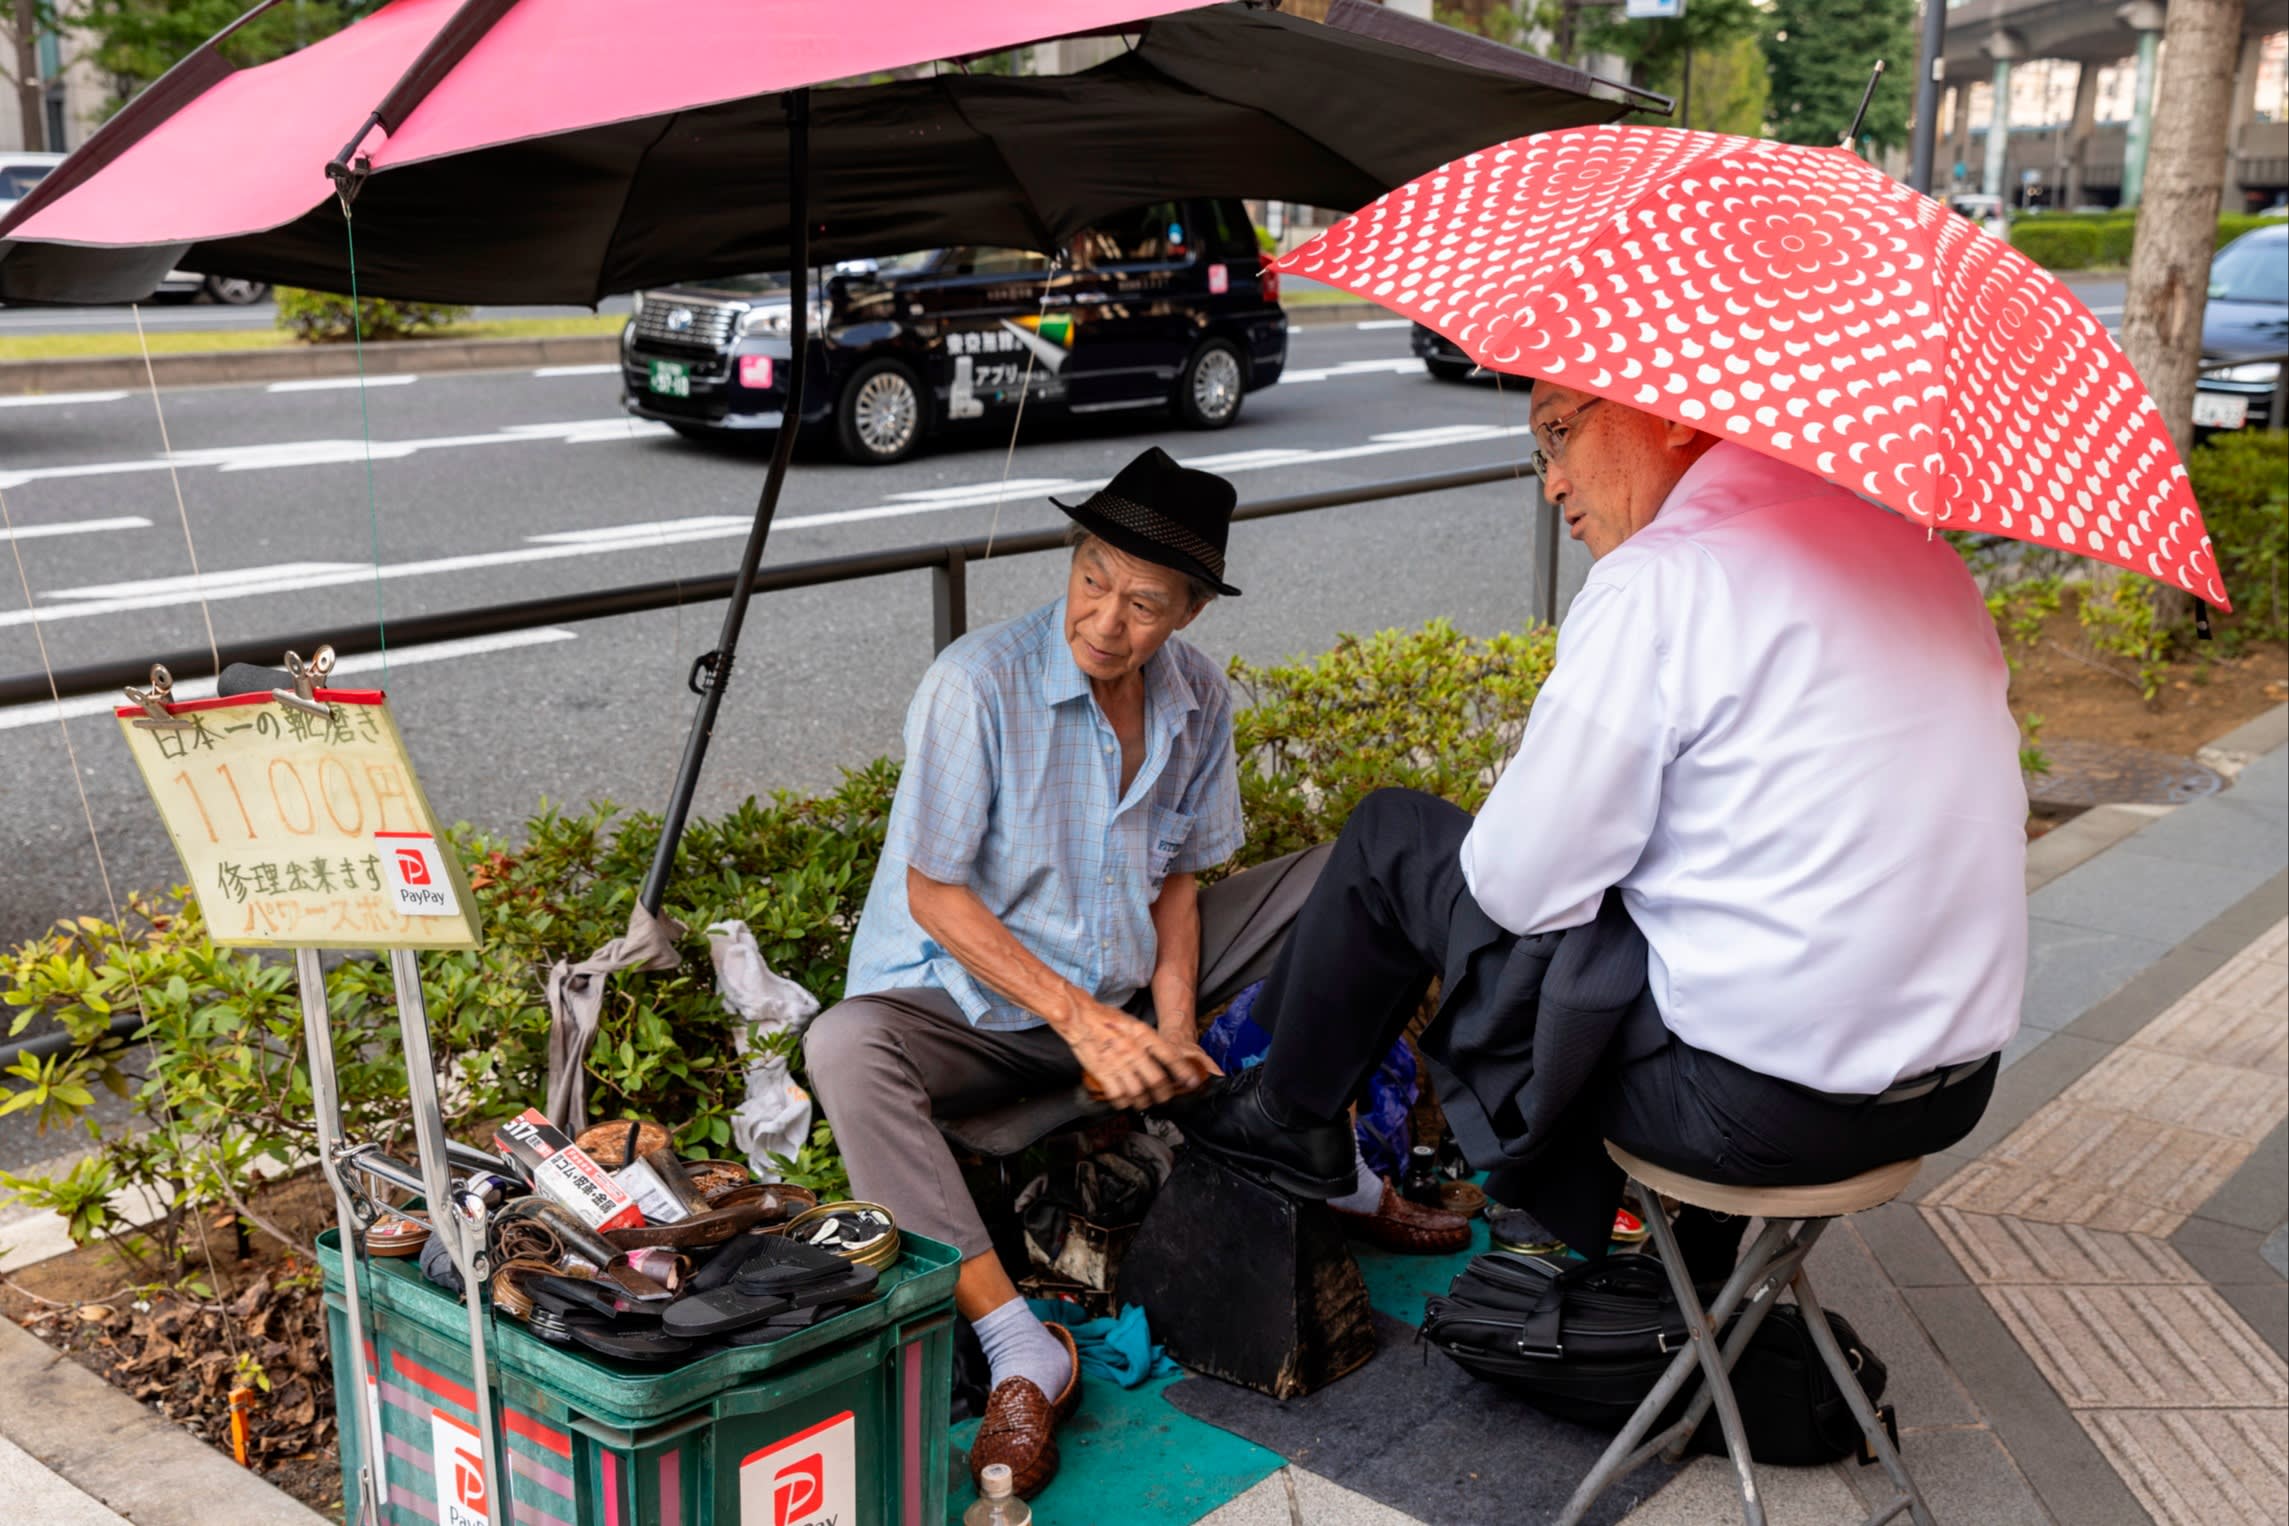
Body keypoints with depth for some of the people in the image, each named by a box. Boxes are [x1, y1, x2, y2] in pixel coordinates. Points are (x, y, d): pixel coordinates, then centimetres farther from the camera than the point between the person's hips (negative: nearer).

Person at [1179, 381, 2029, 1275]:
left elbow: (1523, 886, -13)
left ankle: (1284, 1117, 31)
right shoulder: (1917, 549, 7)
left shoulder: (1658, 581, -16)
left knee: (1392, 838, 8)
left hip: (1758, 1102, -7)